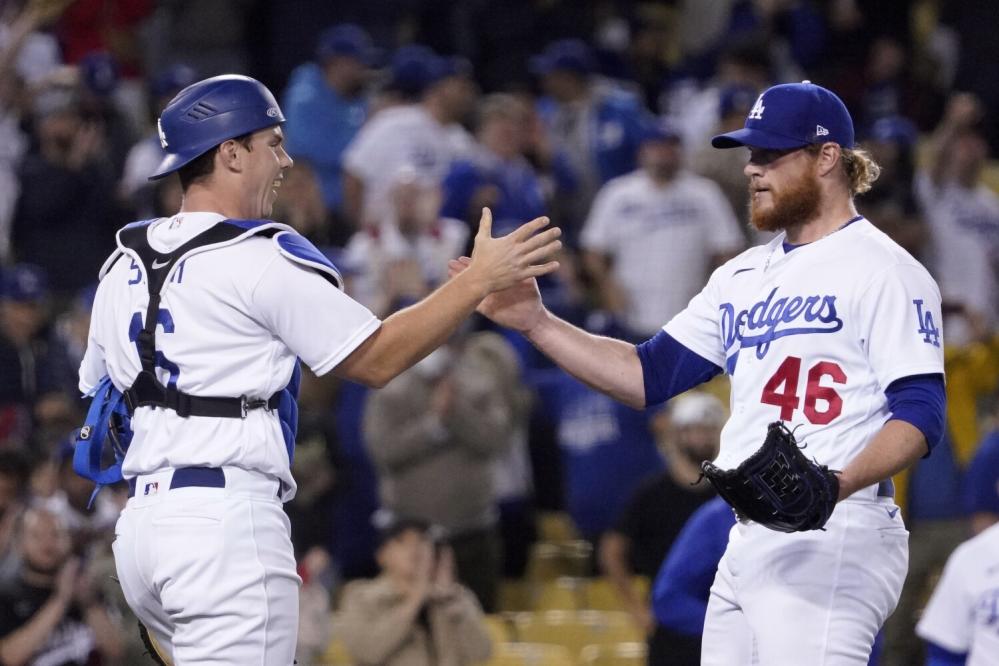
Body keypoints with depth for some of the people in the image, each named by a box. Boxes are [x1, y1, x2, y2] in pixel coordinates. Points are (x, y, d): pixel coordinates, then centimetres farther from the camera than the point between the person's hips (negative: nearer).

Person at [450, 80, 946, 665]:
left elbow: (920, 414, -13)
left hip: (830, 543, -8)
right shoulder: (744, 276, 21)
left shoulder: (883, 270, -4)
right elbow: (648, 376, 20)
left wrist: (837, 484, -30)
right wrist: (535, 322, 9)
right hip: (746, 545, 8)